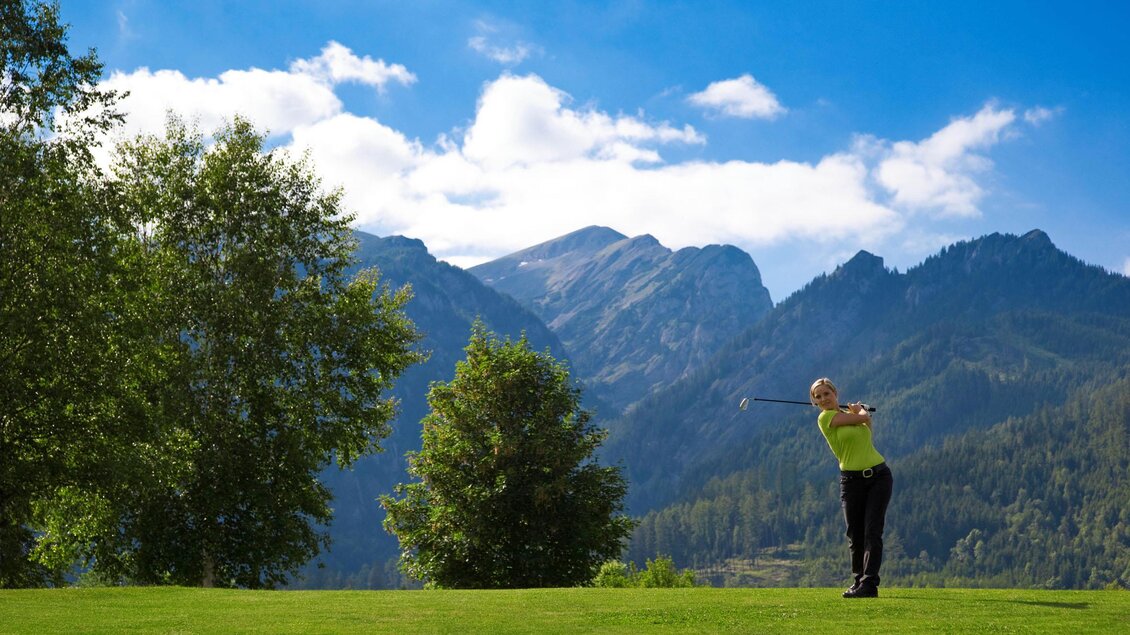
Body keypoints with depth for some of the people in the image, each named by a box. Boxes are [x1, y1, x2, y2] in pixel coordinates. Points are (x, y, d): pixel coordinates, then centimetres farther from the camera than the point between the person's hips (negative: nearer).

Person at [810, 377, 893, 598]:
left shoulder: (849, 413, 16)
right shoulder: (825, 418, -5)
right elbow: (863, 418, -5)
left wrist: (859, 410, 17)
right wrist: (861, 410, 15)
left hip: (879, 475, 3)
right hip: (852, 480, -3)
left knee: (872, 530, -9)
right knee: (855, 534, 2)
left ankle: (869, 584, -14)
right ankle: (859, 580, 21)